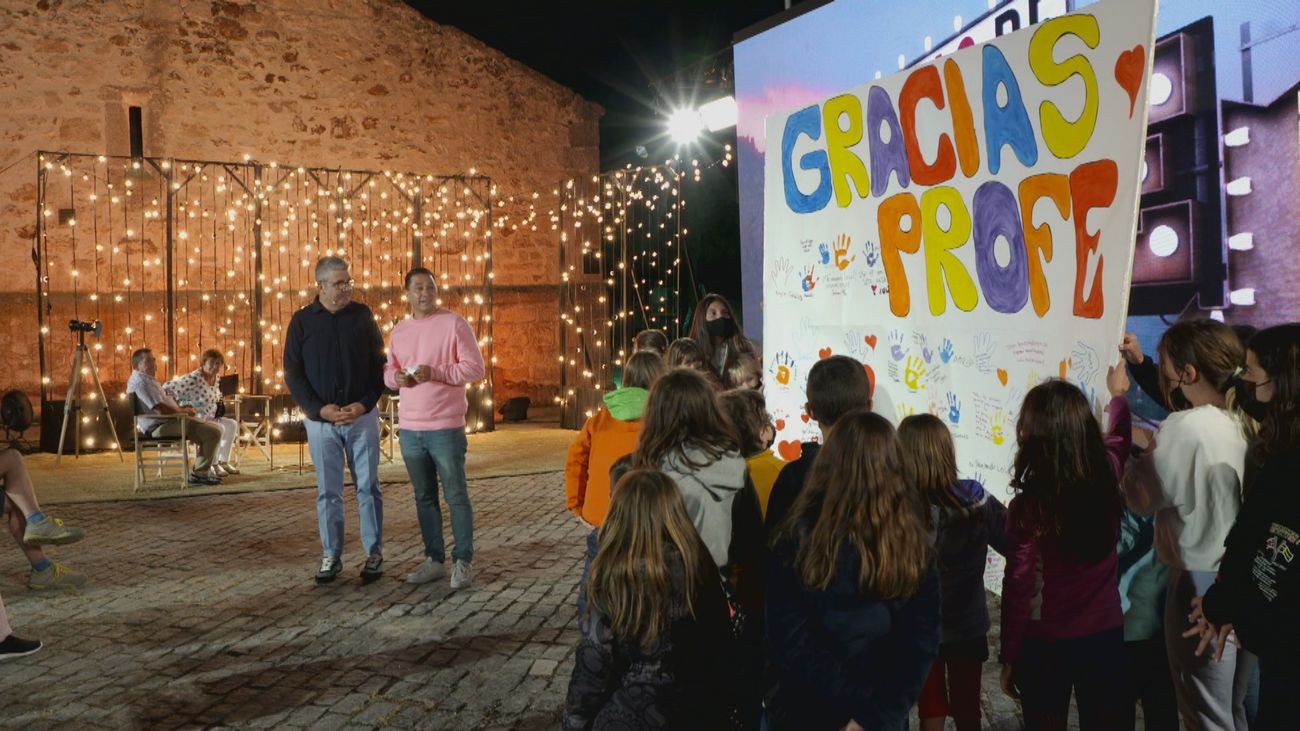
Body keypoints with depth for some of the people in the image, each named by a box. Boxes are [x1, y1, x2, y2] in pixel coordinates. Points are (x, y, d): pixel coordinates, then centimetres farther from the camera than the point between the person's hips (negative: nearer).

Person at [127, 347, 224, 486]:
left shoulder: (148, 378, 20)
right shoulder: (141, 381, -16)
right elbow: (162, 410, -23)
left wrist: (183, 408, 11)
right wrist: (183, 411, -6)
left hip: (165, 423, 12)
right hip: (160, 427, -12)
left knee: (214, 428, 16)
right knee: (213, 432, -20)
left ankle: (204, 469, 16)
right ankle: (199, 474, -12)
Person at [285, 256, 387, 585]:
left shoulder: (362, 315, 2)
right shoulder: (302, 321, 1)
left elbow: (378, 363, 3)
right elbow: (293, 373, 1)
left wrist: (365, 403, -11)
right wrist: (320, 409, -11)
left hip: (362, 416, 0)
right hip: (321, 419, 0)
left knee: (368, 487, 3)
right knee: (328, 491, 6)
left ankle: (374, 554, 12)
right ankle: (331, 556, 15)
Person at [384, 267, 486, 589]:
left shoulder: (454, 323, -6)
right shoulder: (399, 331, 12)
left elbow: (475, 367, -10)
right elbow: (387, 371, 18)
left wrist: (435, 373, -19)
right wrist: (396, 376, -6)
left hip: (445, 428, -6)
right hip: (409, 429, 6)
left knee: (456, 496, 0)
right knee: (424, 497, 12)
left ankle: (463, 562, 9)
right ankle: (434, 560, 22)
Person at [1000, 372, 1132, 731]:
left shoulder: (1027, 506, -20)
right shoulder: (1107, 475, -9)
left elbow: (1018, 588, -15)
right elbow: (1119, 439, 16)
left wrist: (1009, 659, -3)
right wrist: (1118, 396, 37)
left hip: (1045, 646, -3)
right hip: (1106, 636, 4)